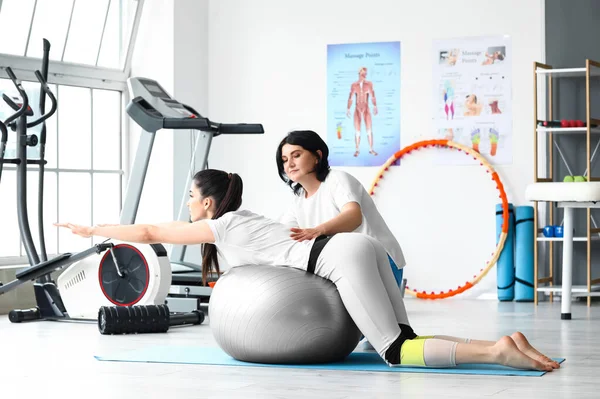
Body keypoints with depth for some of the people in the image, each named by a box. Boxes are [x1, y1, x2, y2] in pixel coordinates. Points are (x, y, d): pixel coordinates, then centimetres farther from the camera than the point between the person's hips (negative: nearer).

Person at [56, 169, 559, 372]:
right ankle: (503, 344, -9)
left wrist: (94, 230, 27)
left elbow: (149, 232, 15)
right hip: (362, 248, 9)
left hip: (344, 256, -9)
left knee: (397, 353, -15)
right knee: (400, 343, 6)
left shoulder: (218, 227, 7)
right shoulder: (243, 218, 28)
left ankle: (497, 351, -31)